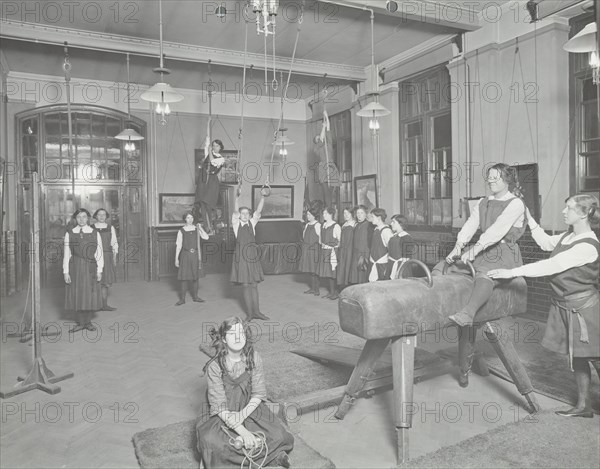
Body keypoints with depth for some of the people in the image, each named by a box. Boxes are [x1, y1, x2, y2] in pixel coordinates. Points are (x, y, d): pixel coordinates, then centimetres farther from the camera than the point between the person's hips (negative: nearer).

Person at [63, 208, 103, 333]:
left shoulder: (95, 233, 1)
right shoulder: (69, 233, 2)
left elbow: (99, 253, 1)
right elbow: (66, 254, 2)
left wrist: (99, 270, -3)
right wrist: (66, 272, -2)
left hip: (90, 267, 0)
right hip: (75, 267, 1)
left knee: (90, 294, 3)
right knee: (77, 294, 5)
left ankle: (88, 322, 19)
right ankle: (80, 323, 19)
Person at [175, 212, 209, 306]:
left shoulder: (196, 229, 5)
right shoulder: (181, 231, -1)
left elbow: (206, 237, -7)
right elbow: (178, 245, -1)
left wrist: (200, 228, -13)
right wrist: (176, 258, -3)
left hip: (195, 254, 2)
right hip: (185, 255, -2)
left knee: (195, 276, 10)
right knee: (183, 276, -2)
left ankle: (195, 296, 21)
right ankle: (182, 299, 5)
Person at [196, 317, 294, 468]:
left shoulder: (254, 357, -9)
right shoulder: (215, 366, -18)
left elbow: (258, 394, -4)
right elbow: (220, 406, -19)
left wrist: (242, 415, -21)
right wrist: (243, 431, -28)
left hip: (250, 409, 2)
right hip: (222, 416, -2)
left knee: (278, 436, -21)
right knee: (211, 442, -33)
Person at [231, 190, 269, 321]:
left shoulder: (251, 223, 11)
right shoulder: (236, 223, 3)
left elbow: (258, 211, 1)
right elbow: (235, 211, -13)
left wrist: (263, 197, -11)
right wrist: (238, 196, -26)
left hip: (253, 255, 3)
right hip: (241, 256, -3)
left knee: (254, 285, 6)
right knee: (245, 285, 0)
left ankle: (256, 311, 11)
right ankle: (249, 313, 7)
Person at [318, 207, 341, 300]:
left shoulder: (336, 226, -10)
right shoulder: (323, 225, 11)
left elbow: (339, 240, -9)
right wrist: (321, 244, 8)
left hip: (333, 251, -7)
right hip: (324, 251, 7)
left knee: (333, 272, -3)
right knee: (327, 273, 9)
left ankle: (336, 292, 8)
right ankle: (331, 292, 19)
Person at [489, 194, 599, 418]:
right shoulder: (568, 236, 4)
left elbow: (551, 266, -30)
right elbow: (546, 242, 22)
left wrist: (512, 272, -31)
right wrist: (529, 219, 14)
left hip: (581, 308, -9)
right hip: (564, 306, 9)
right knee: (576, 357, 16)